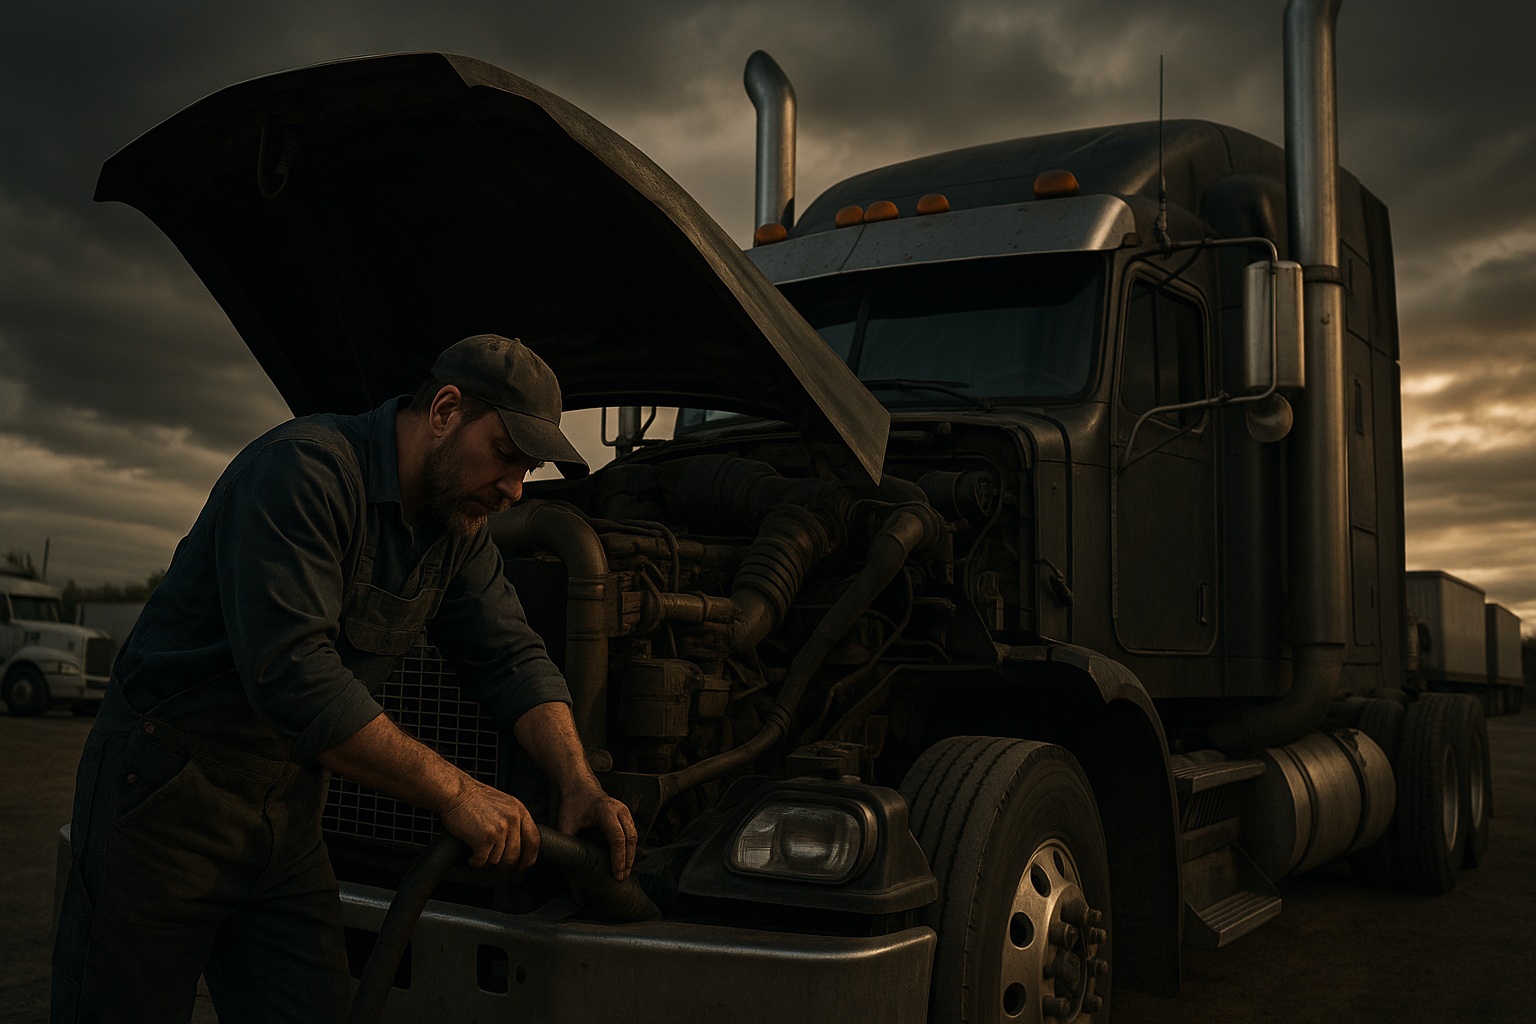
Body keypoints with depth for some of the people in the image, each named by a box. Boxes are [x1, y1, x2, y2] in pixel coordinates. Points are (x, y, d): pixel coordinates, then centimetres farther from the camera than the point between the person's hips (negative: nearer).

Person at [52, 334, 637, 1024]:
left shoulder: (458, 529, 5)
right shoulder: (303, 468, -23)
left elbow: (512, 660, 7)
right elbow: (292, 674, -31)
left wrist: (578, 784, -10)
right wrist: (454, 792, -27)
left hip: (288, 808, 7)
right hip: (168, 789, -7)